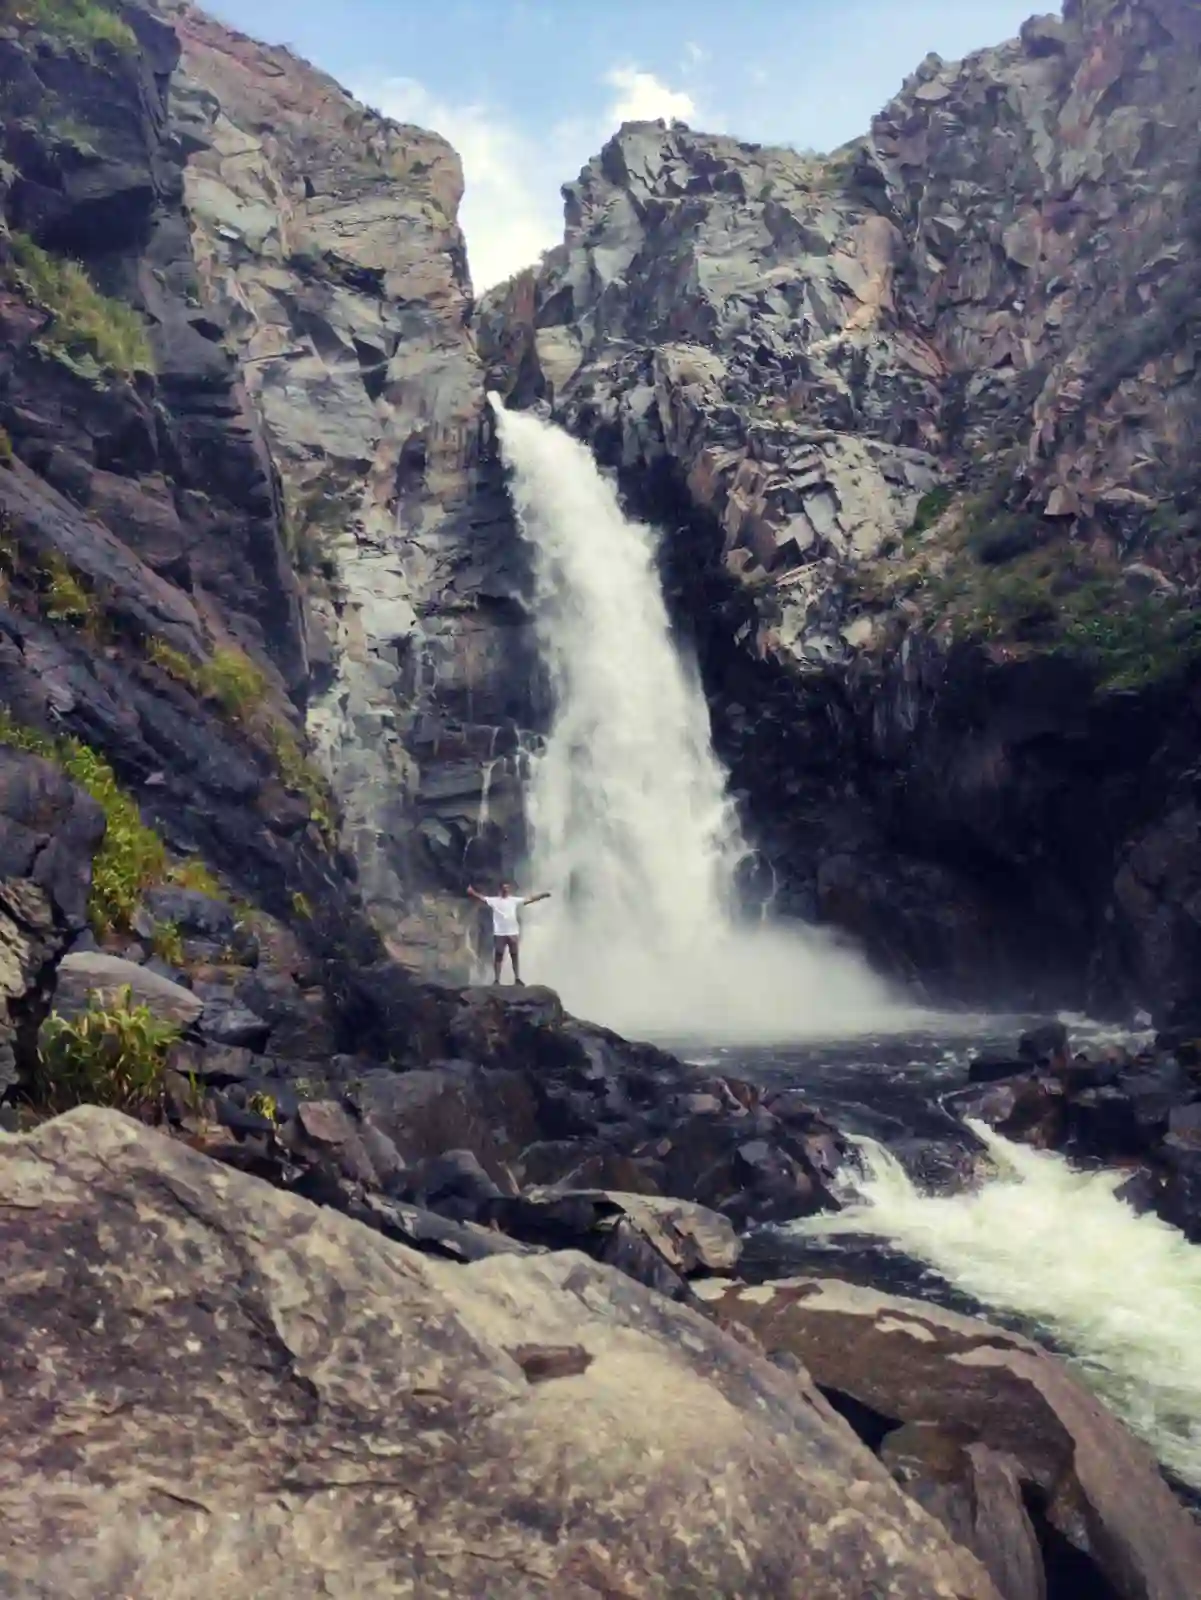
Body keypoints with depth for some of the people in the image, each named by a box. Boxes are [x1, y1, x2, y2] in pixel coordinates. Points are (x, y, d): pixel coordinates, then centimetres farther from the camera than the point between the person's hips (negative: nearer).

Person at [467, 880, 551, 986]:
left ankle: (517, 978, 18)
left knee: (515, 956, 9)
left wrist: (542, 896, -2)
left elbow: (529, 899, 5)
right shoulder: (494, 900, -1)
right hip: (499, 933, -2)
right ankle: (496, 979, 7)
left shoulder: (514, 900, 6)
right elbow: (482, 898, -12)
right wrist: (472, 892, -29)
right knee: (498, 956, 2)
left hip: (513, 933, 2)